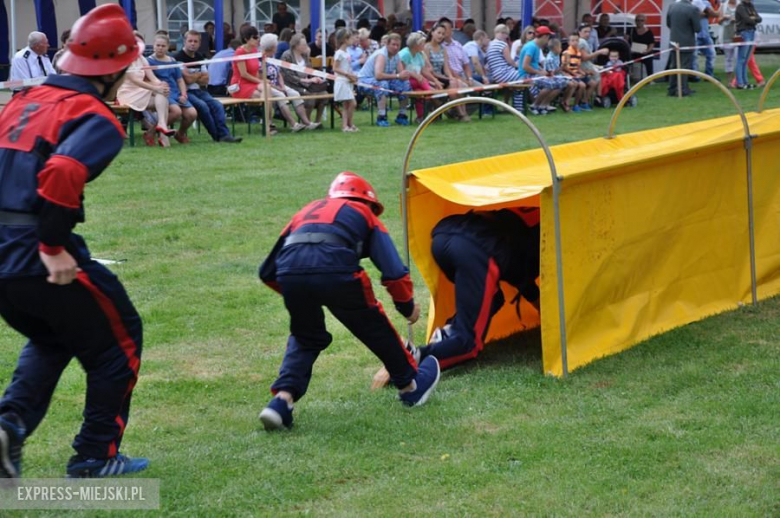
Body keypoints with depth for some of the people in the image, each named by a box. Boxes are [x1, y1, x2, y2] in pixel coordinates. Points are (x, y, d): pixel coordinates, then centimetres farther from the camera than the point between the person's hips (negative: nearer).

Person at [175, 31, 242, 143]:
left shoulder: (199, 57, 16)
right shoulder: (178, 57, -8)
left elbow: (205, 80, 11)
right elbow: (188, 79, -16)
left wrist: (193, 77, -7)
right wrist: (199, 75, 2)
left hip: (199, 91, 7)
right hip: (185, 92, -7)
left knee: (217, 105, -16)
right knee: (202, 106, -29)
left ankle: (224, 134, -24)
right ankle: (217, 136, -21)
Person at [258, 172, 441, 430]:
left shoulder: (307, 211, 37)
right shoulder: (365, 215, 28)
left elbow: (268, 272, 36)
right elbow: (394, 273, 15)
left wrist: (296, 295, 51)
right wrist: (407, 306, 33)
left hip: (290, 272, 3)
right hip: (336, 270, -3)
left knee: (305, 337, 28)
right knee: (375, 329, 23)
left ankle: (282, 399, 11)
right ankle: (411, 386, 39)